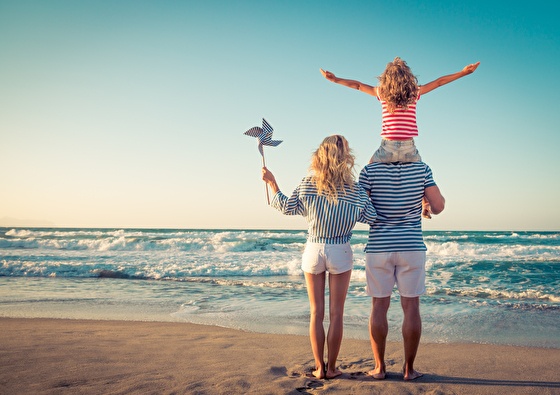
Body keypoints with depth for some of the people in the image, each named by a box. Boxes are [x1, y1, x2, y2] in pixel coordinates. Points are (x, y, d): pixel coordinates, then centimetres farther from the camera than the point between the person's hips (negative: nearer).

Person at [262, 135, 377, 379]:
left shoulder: (307, 185, -7)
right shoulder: (354, 190, -10)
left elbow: (286, 208, 3)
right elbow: (373, 218, -3)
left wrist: (272, 182, 15)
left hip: (313, 251, 1)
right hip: (340, 252, -1)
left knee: (316, 313, 9)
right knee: (336, 313, 7)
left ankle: (319, 367, 12)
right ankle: (331, 368, 12)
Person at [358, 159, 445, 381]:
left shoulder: (370, 171, -6)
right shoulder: (422, 169, -3)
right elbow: (438, 207, -4)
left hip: (378, 248, 0)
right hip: (412, 247, 0)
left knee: (379, 307, 7)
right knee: (411, 307, 6)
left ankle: (379, 367, 12)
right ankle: (409, 369, 11)